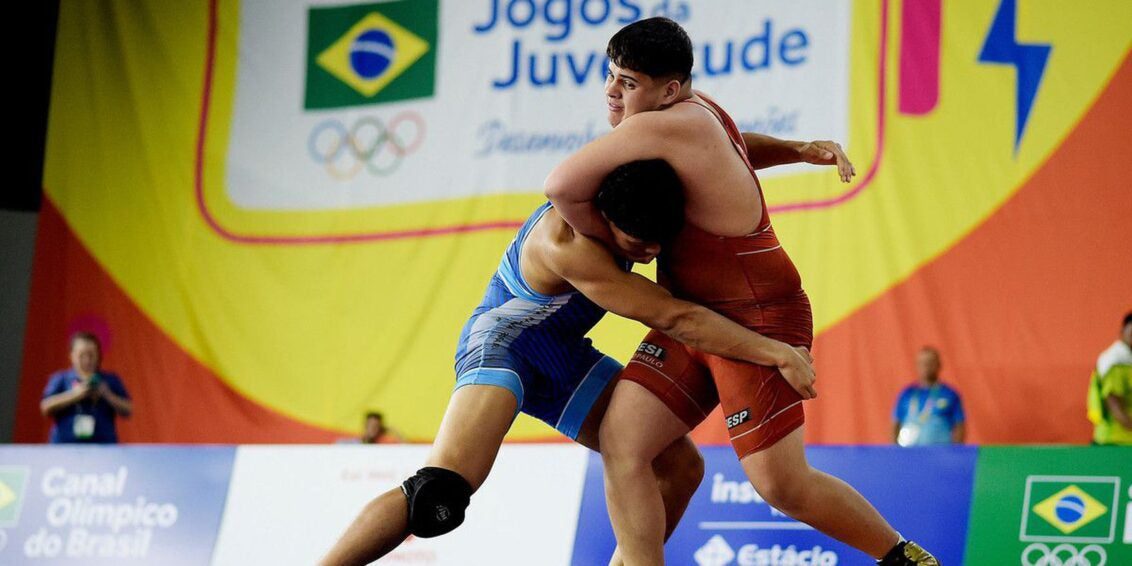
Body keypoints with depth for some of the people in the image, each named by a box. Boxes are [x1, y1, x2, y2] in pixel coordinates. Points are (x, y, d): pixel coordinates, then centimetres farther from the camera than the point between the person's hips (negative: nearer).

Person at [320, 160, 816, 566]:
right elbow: (675, 318, -34)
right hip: (502, 342, -8)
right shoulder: (567, 243, -35)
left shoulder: (638, 174, -14)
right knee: (440, 494, -32)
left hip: (562, 361, 8)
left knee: (681, 467, 3)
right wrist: (776, 352, -30)